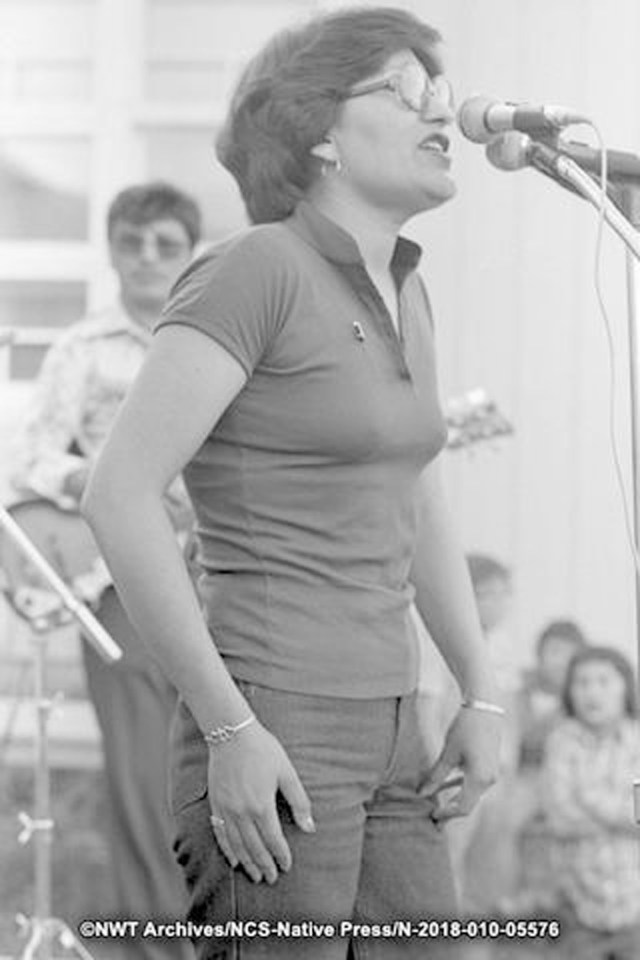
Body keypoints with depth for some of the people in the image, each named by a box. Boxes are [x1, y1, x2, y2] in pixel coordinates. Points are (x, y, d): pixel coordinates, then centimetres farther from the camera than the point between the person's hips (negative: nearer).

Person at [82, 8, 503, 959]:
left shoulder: (400, 293, 13)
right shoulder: (253, 269, -13)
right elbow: (119, 494, -20)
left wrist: (482, 699, 15)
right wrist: (230, 729, -21)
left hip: (382, 734, 9)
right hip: (267, 737, -8)